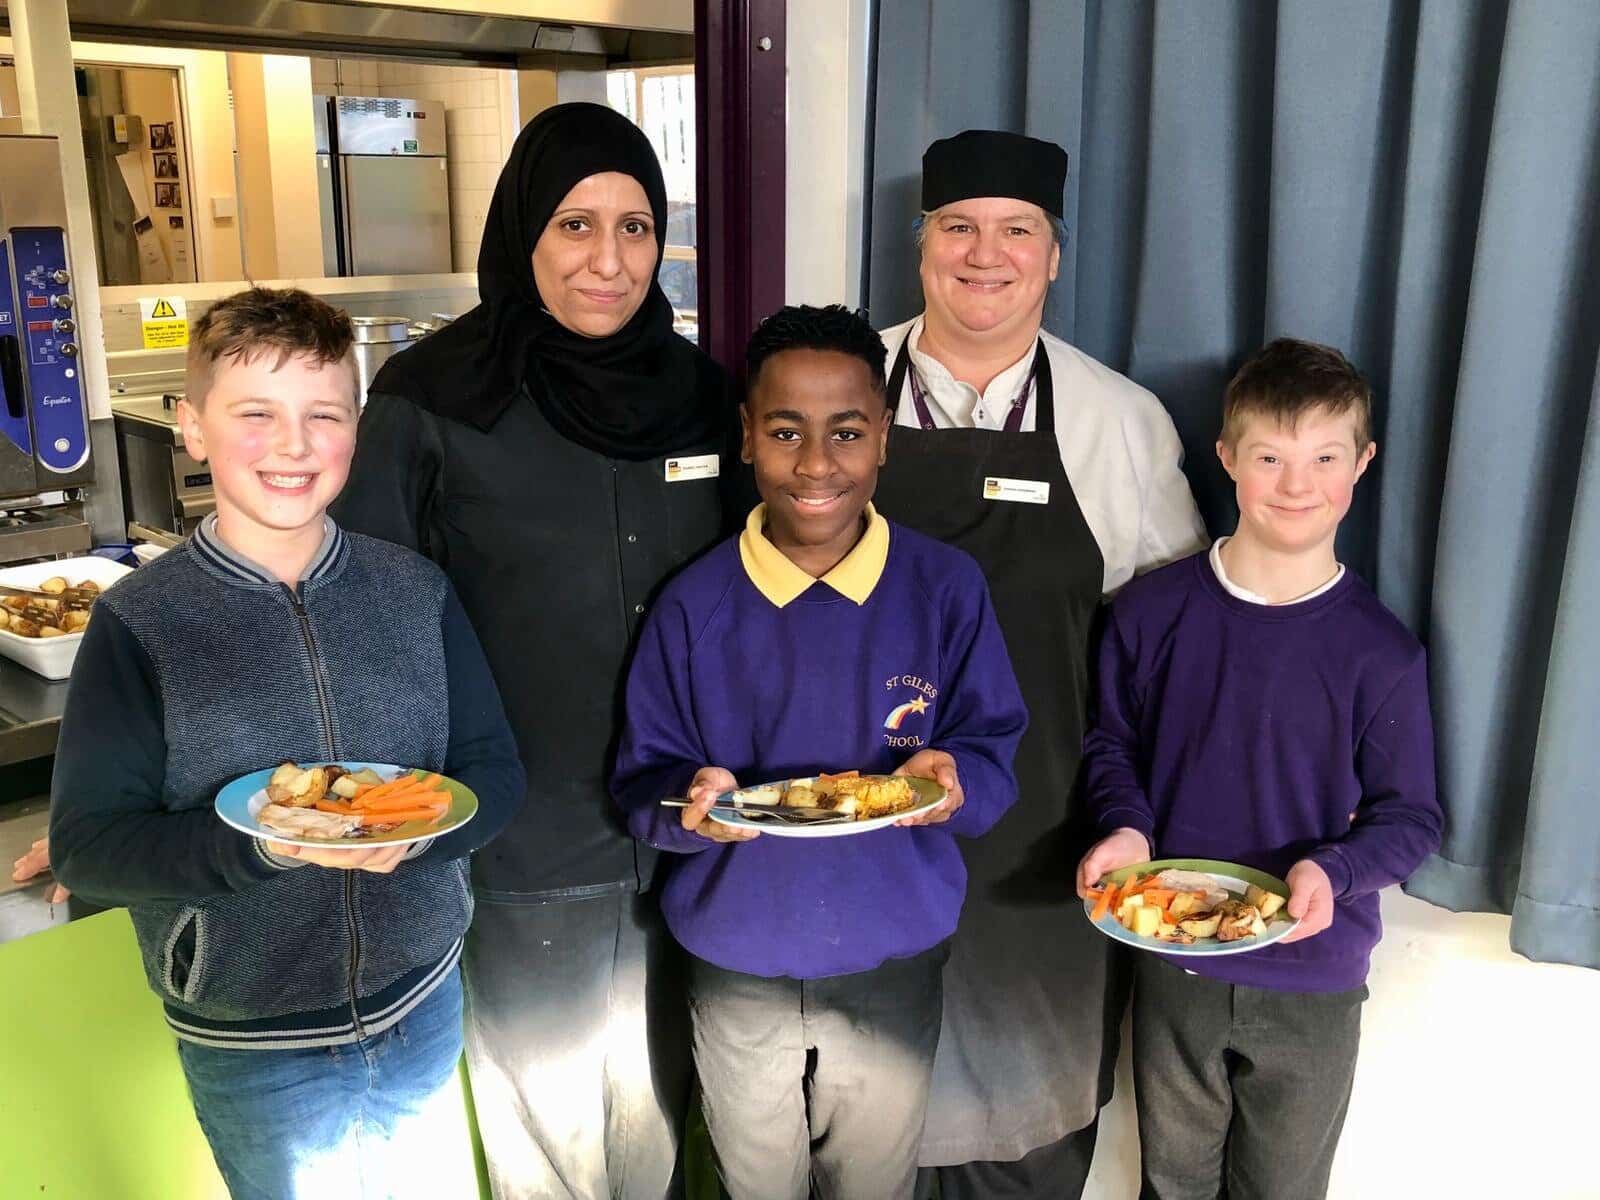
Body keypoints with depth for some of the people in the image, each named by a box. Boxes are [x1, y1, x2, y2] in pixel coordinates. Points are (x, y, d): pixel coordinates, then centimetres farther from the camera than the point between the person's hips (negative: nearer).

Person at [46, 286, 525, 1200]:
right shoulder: (141, 624, -13)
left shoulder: (415, 591, -6)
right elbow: (85, 844, -13)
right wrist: (258, 843, -28)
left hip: (423, 1008, 3)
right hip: (251, 1047, -2)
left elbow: (496, 773, -2)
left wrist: (415, 830, -23)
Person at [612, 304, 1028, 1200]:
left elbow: (995, 752, -5)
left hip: (896, 965, 0)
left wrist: (950, 779, -27)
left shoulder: (947, 588, -10)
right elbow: (644, 782, -5)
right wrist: (694, 802, -27)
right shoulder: (695, 605, -9)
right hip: (739, 967, 0)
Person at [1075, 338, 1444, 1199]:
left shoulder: (1379, 651, -12)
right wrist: (1127, 827, -14)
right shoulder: (1152, 610, -7)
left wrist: (1333, 870, -26)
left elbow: (1410, 817, -7)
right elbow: (1112, 741, 4)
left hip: (1314, 985, -1)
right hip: (1173, 966, 1)